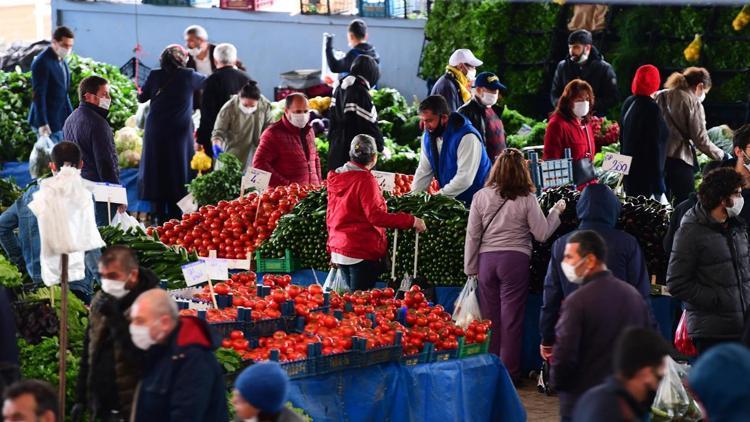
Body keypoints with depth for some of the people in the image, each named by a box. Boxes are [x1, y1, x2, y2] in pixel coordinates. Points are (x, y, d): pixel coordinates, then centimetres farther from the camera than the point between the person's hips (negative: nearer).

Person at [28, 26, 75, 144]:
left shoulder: (62, 61, 12)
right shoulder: (42, 62, -15)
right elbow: (38, 95, -19)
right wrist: (43, 124, -23)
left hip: (61, 121, 8)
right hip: (48, 122, -8)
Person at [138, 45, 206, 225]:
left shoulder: (155, 75, 0)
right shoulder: (188, 76, -5)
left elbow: (142, 98, 9)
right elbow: (206, 81, 13)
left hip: (155, 132, 2)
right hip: (180, 132, -2)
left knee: (157, 172, 8)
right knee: (178, 172, 4)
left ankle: (160, 218, 8)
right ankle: (176, 218, 2)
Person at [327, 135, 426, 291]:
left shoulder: (336, 177, 8)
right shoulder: (364, 180, -15)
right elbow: (375, 216, -22)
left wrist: (333, 247, 25)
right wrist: (410, 220, -19)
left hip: (339, 250, 8)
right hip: (362, 251, -8)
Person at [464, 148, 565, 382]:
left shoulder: (481, 197, 1)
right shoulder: (527, 199, -6)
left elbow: (472, 236, 4)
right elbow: (542, 234, -2)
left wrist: (470, 269, 12)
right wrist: (556, 211, 13)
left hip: (487, 259, 3)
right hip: (515, 259, -2)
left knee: (489, 318, 10)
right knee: (511, 319, 4)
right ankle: (509, 374, 8)